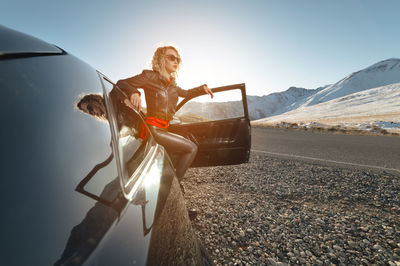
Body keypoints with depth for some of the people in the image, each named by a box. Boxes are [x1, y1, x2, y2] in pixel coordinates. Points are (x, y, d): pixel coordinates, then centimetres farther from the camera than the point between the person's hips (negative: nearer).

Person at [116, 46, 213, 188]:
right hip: (152, 129, -8)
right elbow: (121, 83, -5)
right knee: (191, 148, -10)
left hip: (163, 130, 8)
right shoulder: (150, 76, -5)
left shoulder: (171, 84, 15)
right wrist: (133, 92, -26)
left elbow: (186, 93, 32)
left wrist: (202, 87, 19)